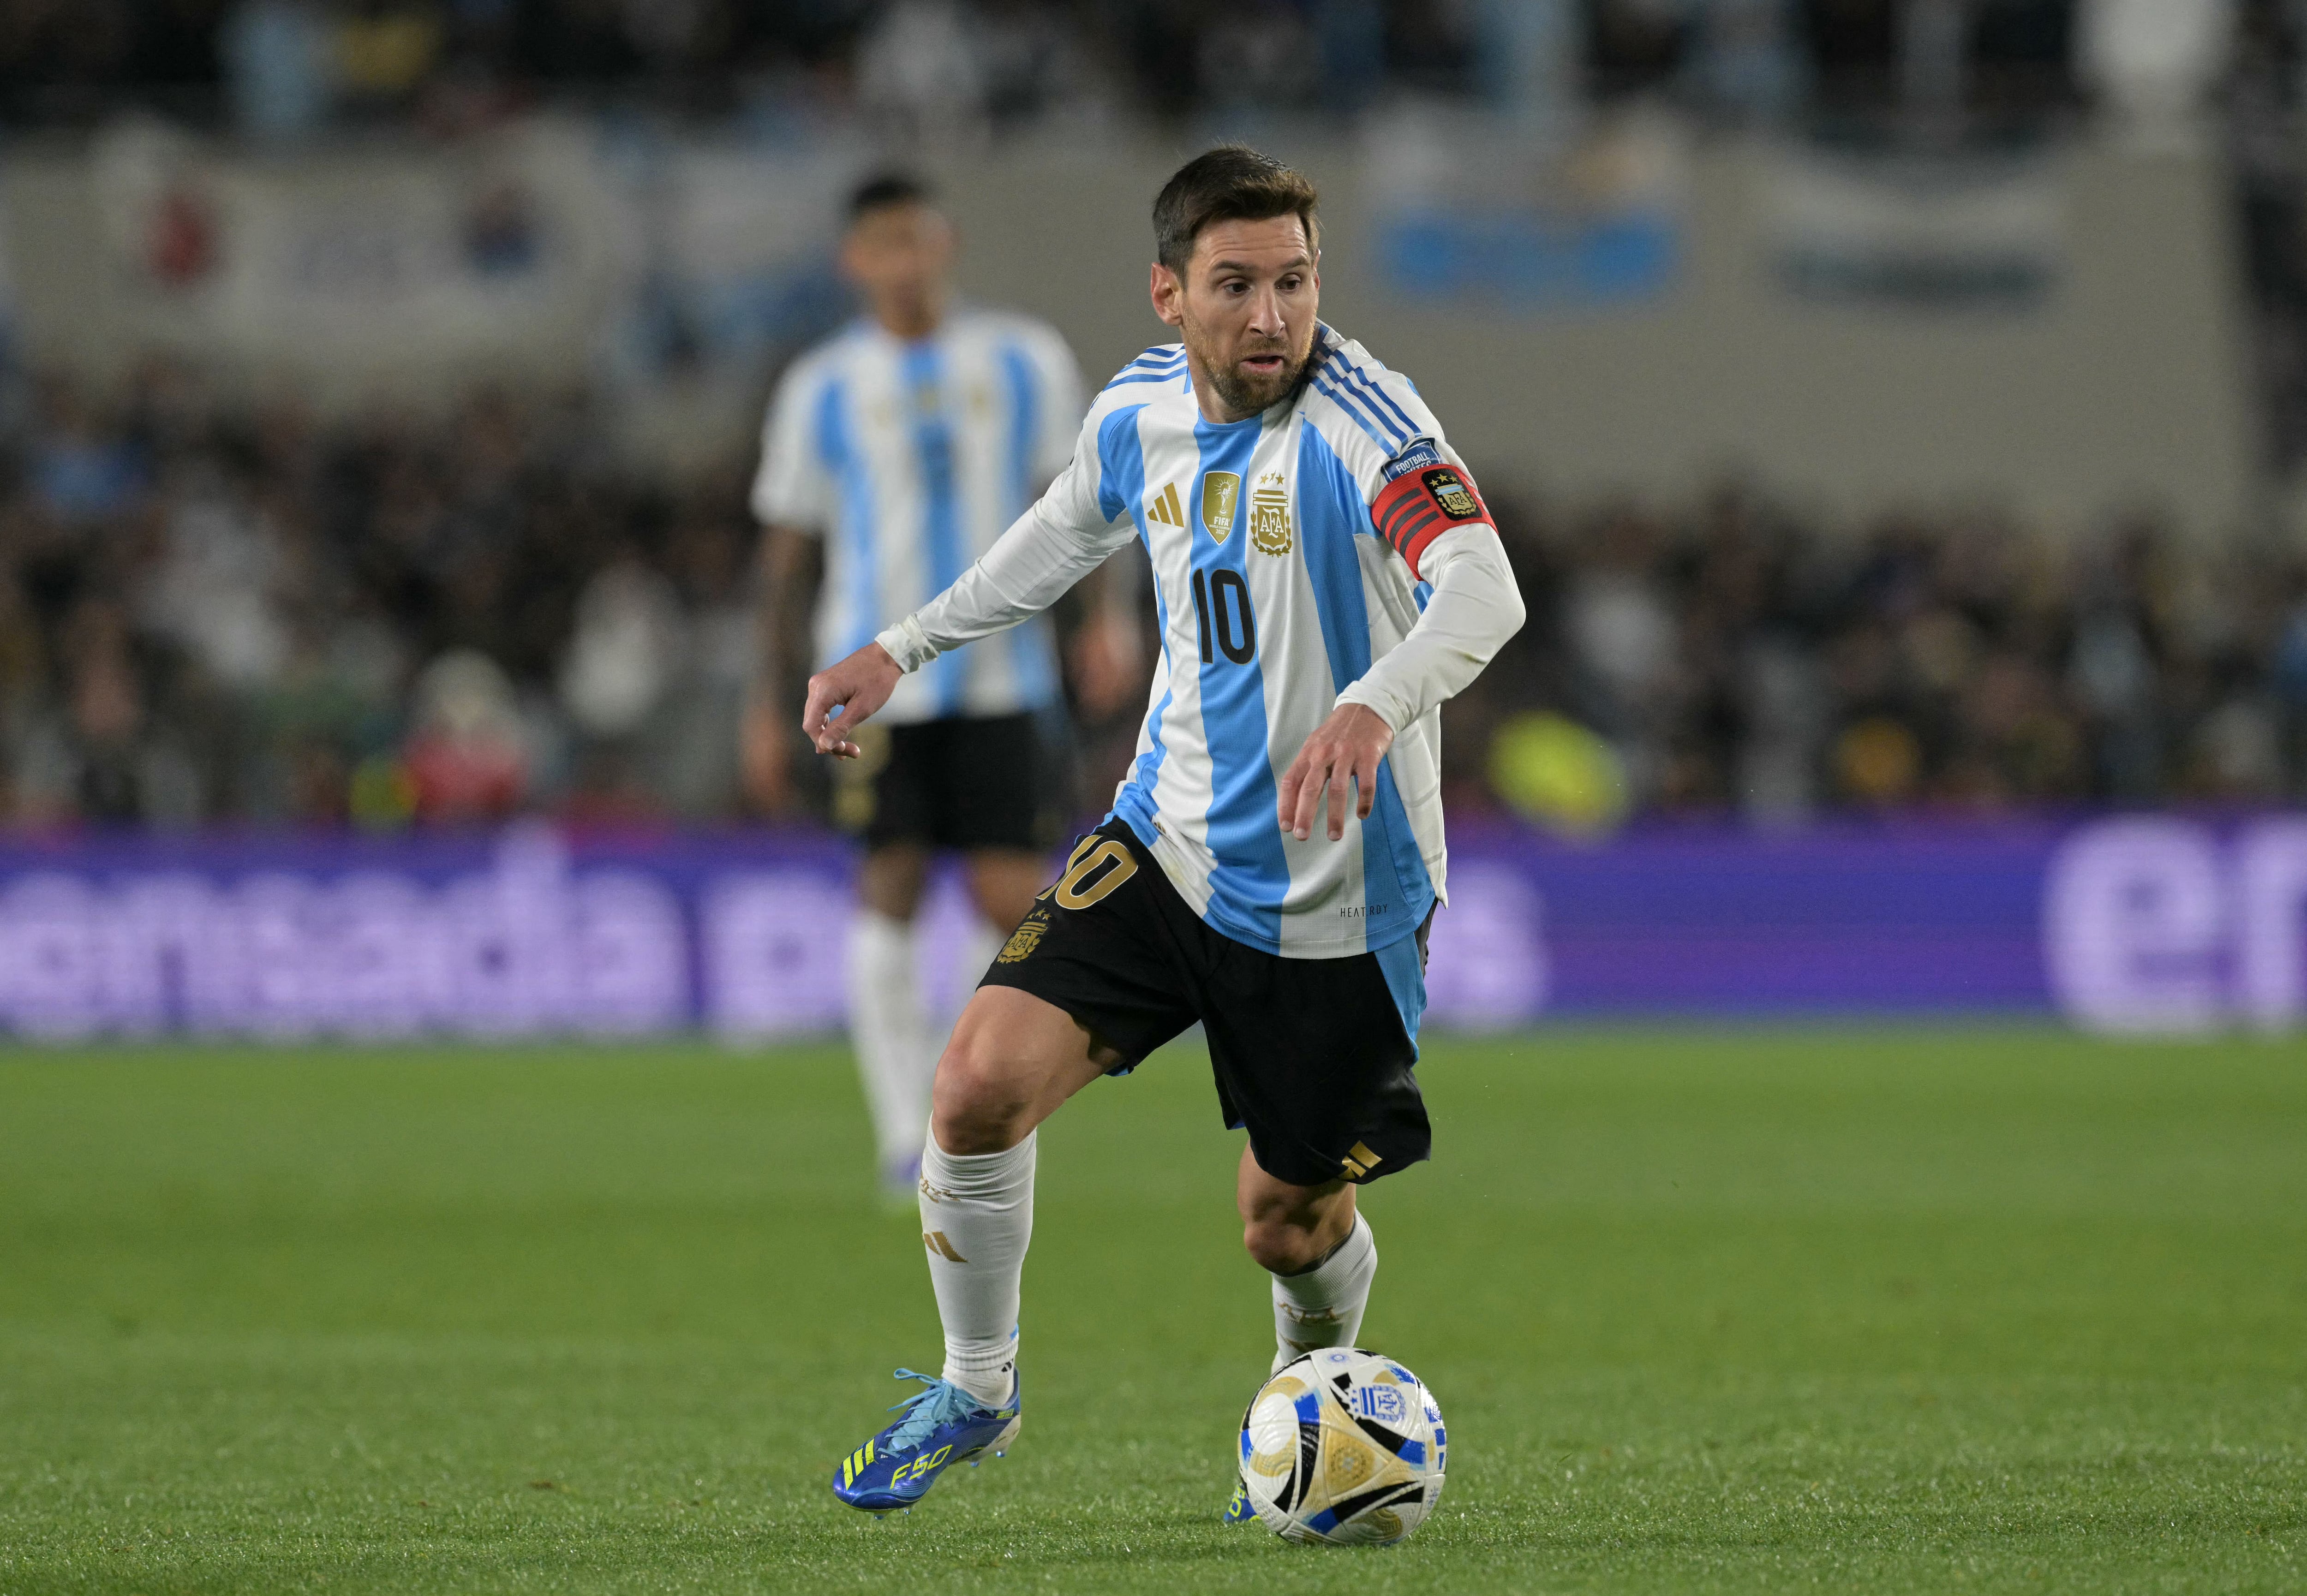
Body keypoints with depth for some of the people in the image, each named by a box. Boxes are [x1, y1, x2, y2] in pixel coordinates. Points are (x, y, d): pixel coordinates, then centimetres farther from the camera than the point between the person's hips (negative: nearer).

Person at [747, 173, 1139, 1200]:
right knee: (891, 889, -10)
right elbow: (787, 552, 10)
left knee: (1015, 903, -7)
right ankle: (905, 1138, -4)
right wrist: (769, 705, 7)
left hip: (999, 679, 1)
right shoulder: (823, 388, 6)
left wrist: (1109, 613, -7)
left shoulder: (1026, 363, 9)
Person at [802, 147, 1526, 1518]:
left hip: (1337, 896, -4)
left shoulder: (1360, 425, -23)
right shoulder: (1142, 411, -2)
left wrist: (1372, 707, -58)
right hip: (1171, 841, 4)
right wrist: (904, 650, 22)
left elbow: (1484, 591, -40)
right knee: (983, 1084, -14)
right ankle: (977, 1390, 10)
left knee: (1291, 1224, 7)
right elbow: (1074, 528, 22)